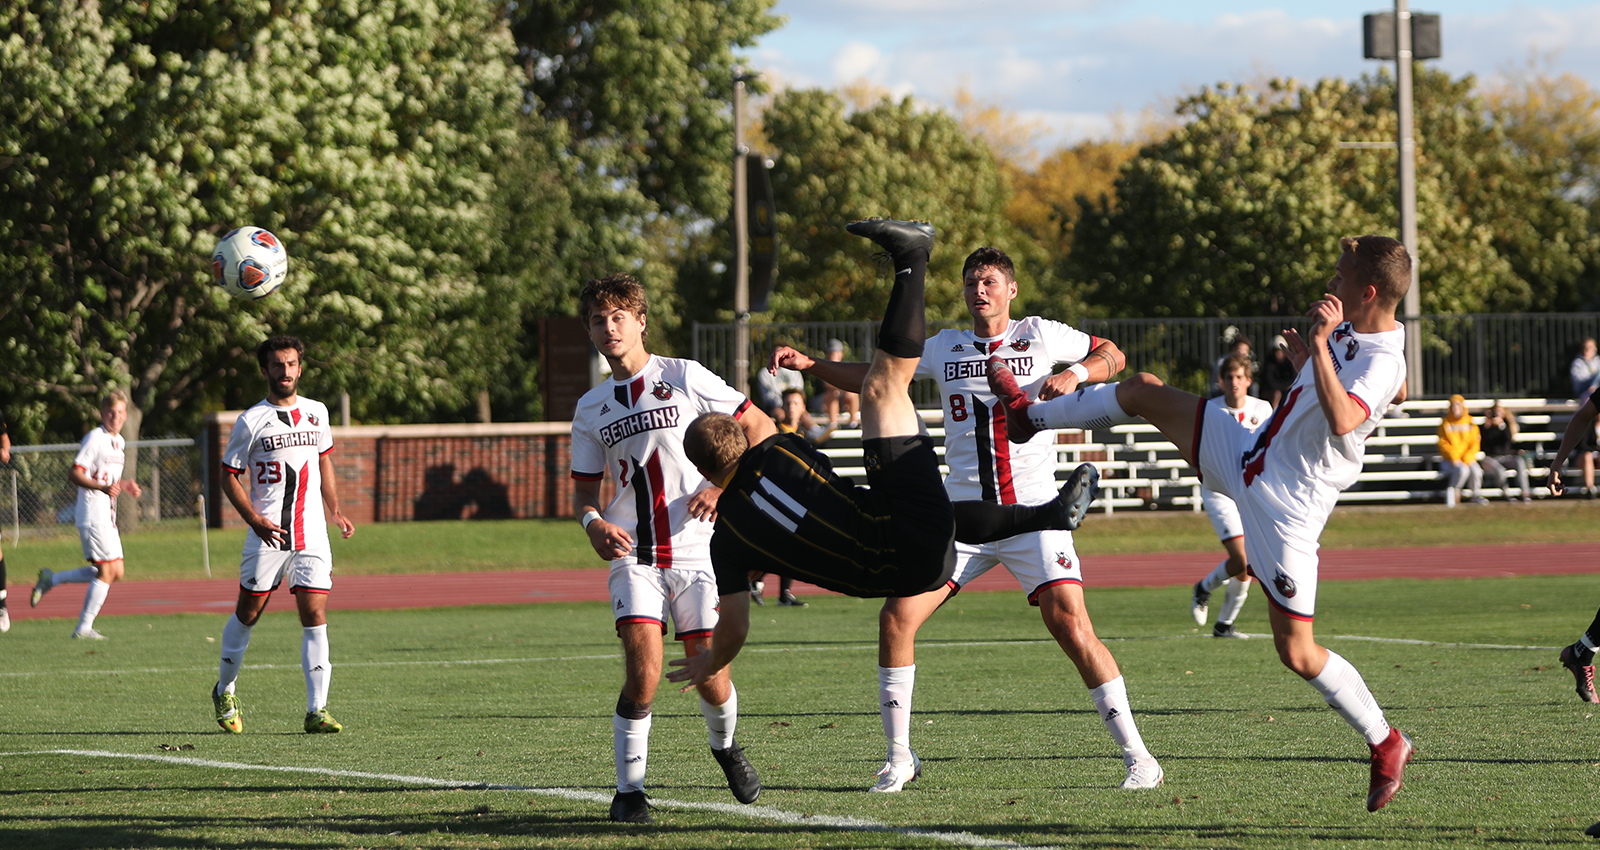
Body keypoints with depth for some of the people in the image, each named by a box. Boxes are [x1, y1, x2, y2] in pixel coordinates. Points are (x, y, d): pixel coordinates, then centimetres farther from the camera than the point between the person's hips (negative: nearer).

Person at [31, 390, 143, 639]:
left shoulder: (119, 441, 16)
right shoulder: (94, 439, -11)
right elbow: (74, 474, -17)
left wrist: (125, 486, 9)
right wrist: (103, 487, -30)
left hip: (107, 516, 9)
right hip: (92, 514, -9)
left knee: (115, 572, 7)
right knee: (107, 570, -11)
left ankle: (51, 580, 18)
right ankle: (84, 628, -4)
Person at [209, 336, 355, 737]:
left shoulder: (316, 413, 10)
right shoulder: (251, 421, -4)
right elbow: (229, 475, -1)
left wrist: (336, 512, 17)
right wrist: (254, 519, -13)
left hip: (312, 534, 3)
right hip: (267, 534, -3)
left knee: (315, 617, -5)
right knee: (249, 612, 6)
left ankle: (316, 710, -7)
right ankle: (225, 690, 27)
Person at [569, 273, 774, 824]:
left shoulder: (685, 378, 1)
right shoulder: (591, 409, 12)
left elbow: (762, 429, 4)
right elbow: (584, 489, 18)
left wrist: (723, 485, -9)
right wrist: (593, 522, -5)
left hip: (695, 547, -2)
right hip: (632, 553, 2)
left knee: (709, 673, -2)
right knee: (643, 670, -17)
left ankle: (725, 746, 31)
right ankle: (629, 789, -6)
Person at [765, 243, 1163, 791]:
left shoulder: (1040, 336, 5)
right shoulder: (943, 349, 11)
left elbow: (1112, 356, 14)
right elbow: (869, 377, 17)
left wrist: (1074, 374, -6)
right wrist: (808, 365, 3)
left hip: (1033, 511, -3)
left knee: (1071, 627, -16)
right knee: (896, 617, -8)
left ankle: (1136, 755, -7)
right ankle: (899, 757, 5)